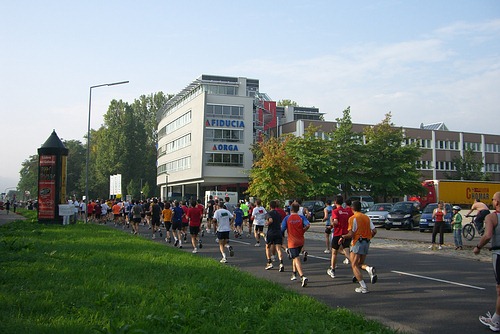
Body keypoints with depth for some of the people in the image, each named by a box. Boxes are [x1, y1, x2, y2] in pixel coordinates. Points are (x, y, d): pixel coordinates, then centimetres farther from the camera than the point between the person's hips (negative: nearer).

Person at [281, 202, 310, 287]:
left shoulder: (287, 218, -6)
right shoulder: (301, 217, -1)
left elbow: (282, 230, -7)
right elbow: (308, 225, -16)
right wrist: (302, 231, 1)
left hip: (292, 242, -4)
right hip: (301, 242, 4)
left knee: (297, 260, -9)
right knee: (295, 257, 25)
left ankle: (303, 277, -24)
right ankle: (294, 274, 30)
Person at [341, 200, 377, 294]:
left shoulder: (353, 218, -8)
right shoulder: (367, 217, 11)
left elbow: (351, 234, -14)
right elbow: (374, 231, 6)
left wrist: (342, 237, 3)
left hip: (358, 242, -7)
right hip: (367, 243, 7)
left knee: (354, 265, 1)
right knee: (360, 264, 19)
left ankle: (363, 287, -9)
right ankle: (369, 269, -14)